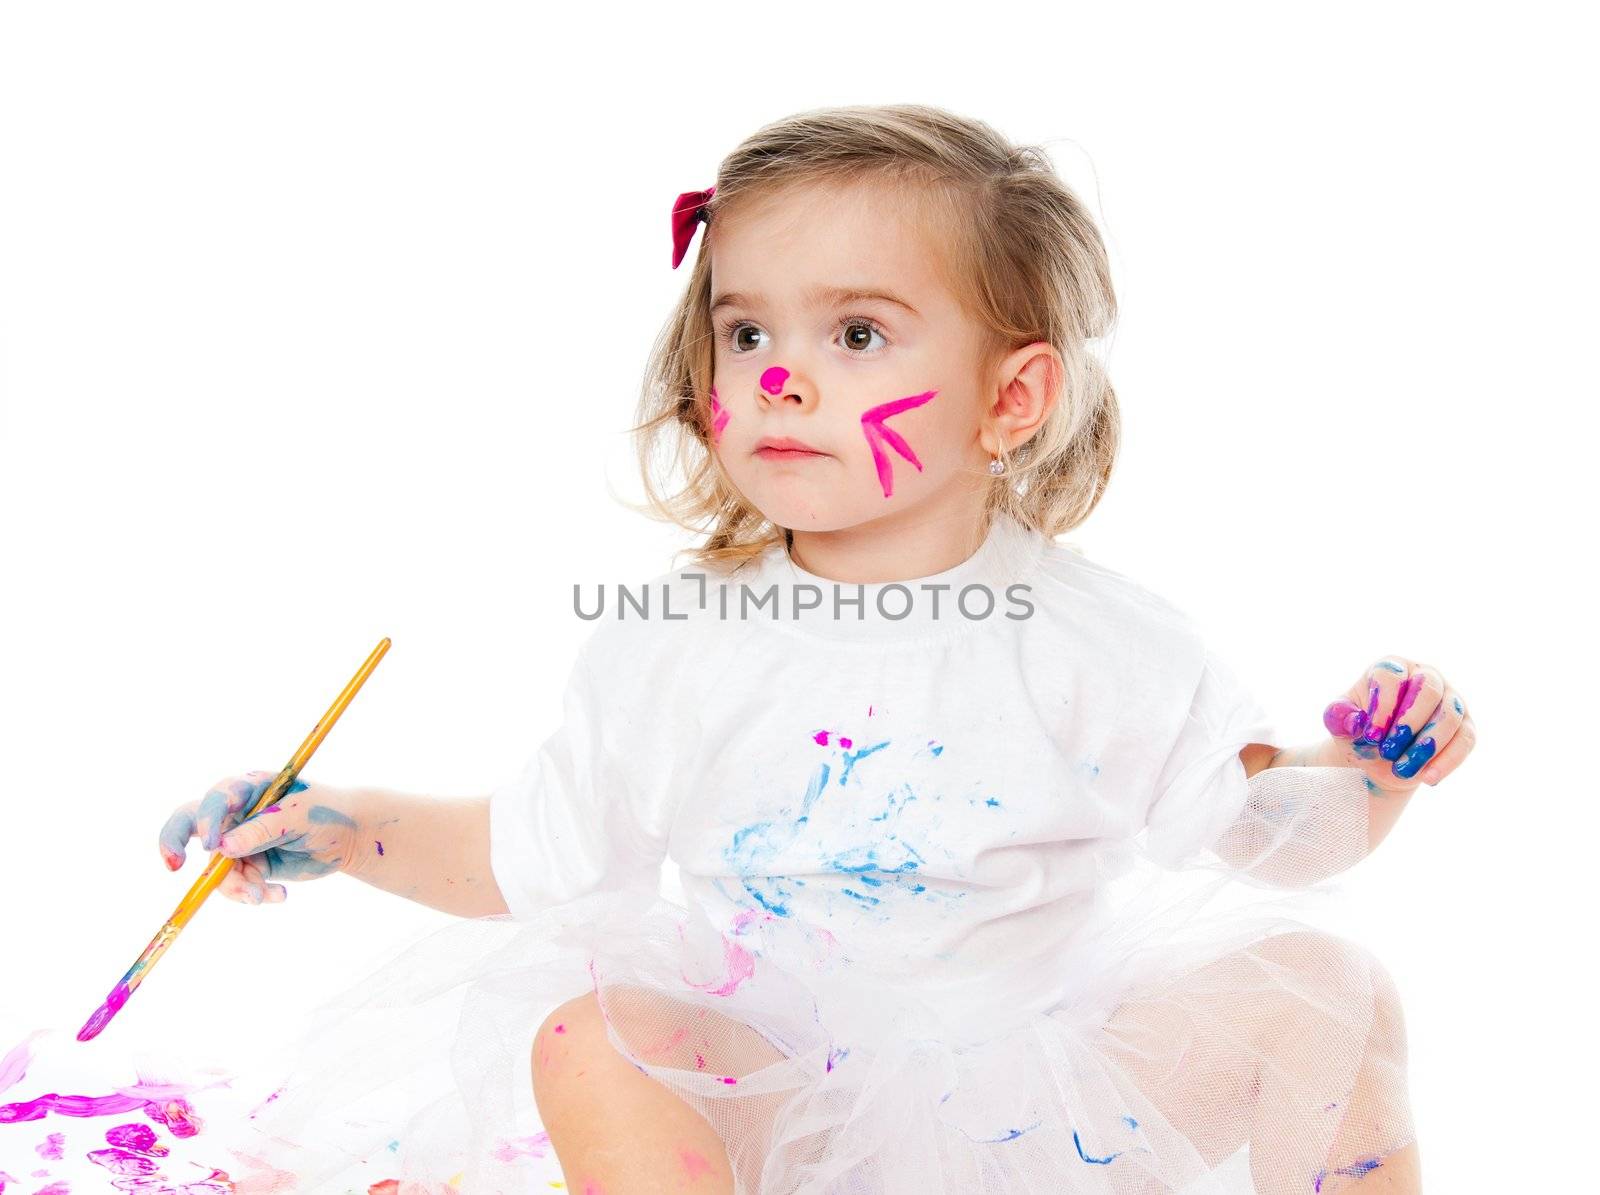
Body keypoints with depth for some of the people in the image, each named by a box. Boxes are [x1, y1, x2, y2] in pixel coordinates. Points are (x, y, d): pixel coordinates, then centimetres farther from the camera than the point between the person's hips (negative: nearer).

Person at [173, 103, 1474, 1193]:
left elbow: (1265, 842, 3)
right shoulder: (670, 648, -4)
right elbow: (525, 857, 8)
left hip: (1041, 1086, 0)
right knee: (587, 1040, -26)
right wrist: (344, 828, -3)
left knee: (1323, 986, -16)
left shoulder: (1106, 648, -8)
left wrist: (1367, 774, -17)